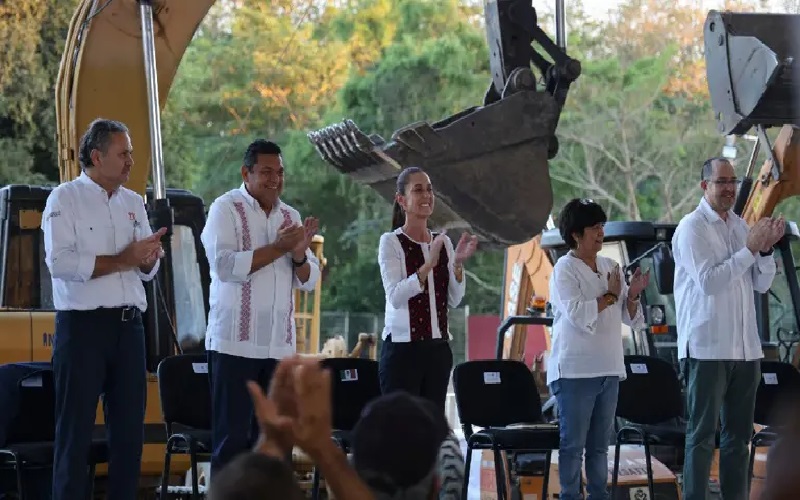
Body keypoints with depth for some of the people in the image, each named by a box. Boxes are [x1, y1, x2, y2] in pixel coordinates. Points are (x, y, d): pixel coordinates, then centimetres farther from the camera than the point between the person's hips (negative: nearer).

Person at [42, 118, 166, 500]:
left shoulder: (133, 203, 14)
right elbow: (60, 263, -17)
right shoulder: (65, 199, -4)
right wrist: (124, 259, -14)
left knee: (129, 427, 7)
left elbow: (148, 270, 16)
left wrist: (148, 257, -8)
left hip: (128, 326, 6)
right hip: (82, 326, -6)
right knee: (75, 429, -3)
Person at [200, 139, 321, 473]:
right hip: (235, 343, -6)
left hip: (280, 345, 6)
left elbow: (309, 281, 12)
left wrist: (299, 255, -9)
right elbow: (224, 265, -16)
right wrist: (277, 248, -17)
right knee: (232, 436, -4)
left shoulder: (291, 216, 15)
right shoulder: (226, 209, -2)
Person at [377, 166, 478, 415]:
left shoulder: (443, 242, 11)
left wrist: (458, 263, -8)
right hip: (402, 348, -5)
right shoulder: (391, 242, -4)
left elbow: (454, 300, 8)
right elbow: (395, 296, -16)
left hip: (438, 348, 5)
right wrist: (428, 264, -26)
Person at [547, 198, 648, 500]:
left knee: (600, 443, 11)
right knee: (573, 442, -4)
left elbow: (630, 318, 15)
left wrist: (632, 296, -5)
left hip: (608, 369, 7)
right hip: (575, 370, -6)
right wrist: (610, 295, -10)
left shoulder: (610, 267, 13)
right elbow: (577, 314, -20)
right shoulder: (564, 269, -6)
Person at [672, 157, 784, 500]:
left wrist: (766, 249, -6)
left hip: (745, 347, 7)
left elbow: (762, 284, 11)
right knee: (702, 433, -3)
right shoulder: (692, 227, -7)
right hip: (707, 348, -7)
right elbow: (708, 281, -17)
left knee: (739, 433, 10)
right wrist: (750, 249, -16)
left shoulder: (740, 226, 13)